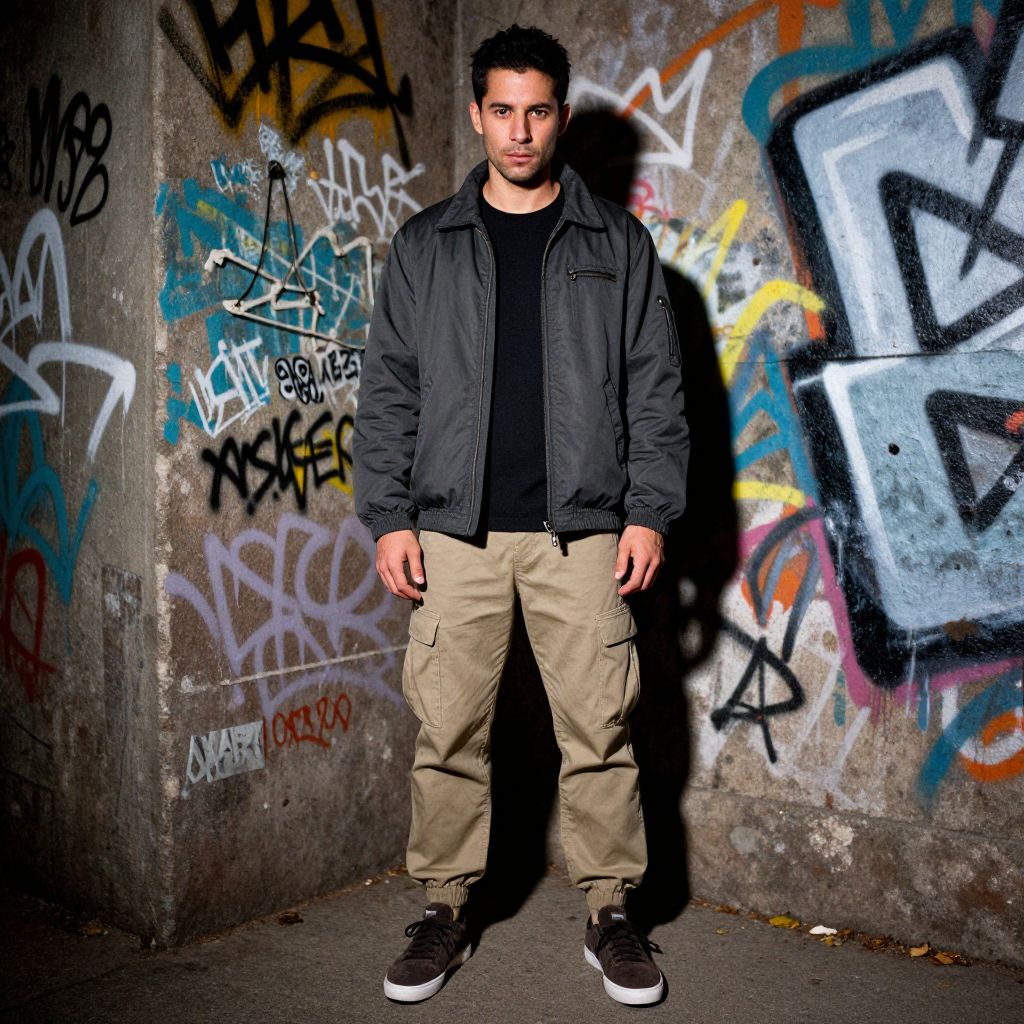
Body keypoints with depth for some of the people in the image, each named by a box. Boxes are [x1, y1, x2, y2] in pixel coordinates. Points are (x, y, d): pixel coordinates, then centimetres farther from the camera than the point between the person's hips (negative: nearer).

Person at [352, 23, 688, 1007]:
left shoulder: (618, 242, 9)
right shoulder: (425, 245, 10)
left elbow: (655, 387, 6)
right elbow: (387, 391, 8)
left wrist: (649, 510, -3)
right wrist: (388, 517, 0)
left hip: (581, 533, 0)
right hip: (455, 531, 1)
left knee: (598, 730, 3)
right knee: (448, 731, 4)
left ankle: (610, 914, 18)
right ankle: (444, 910, 19)